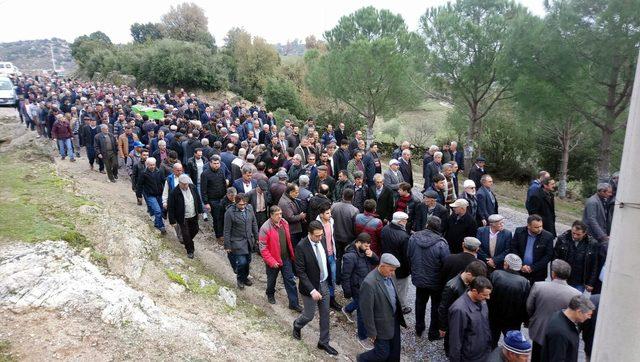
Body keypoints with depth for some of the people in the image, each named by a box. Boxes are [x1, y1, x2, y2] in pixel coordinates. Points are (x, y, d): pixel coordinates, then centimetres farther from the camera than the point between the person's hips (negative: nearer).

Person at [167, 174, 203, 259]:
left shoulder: (192, 187, -7)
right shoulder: (174, 193, -22)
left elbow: (198, 199, 8)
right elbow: (170, 208, -16)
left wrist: (199, 211, 10)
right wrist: (172, 221, -14)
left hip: (193, 216, 5)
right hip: (183, 218, -5)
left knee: (195, 230, 19)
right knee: (186, 234, 1)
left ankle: (185, 241, 48)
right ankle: (190, 251, 21)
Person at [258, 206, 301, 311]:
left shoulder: (284, 223, -3)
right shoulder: (265, 228, -22)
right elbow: (262, 247, -20)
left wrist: (292, 254, 12)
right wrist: (271, 261, -22)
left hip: (286, 258, 5)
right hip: (273, 261, -4)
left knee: (290, 280, 7)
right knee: (272, 279, 19)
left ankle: (294, 303, 15)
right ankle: (270, 294, 47)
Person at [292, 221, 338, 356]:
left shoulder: (322, 241, -5)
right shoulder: (301, 247, -24)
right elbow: (300, 272, -22)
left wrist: (329, 280, 10)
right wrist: (312, 290, -24)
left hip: (324, 284, 6)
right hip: (311, 286, -6)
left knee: (325, 315, 15)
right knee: (309, 316, 11)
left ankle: (324, 342, 33)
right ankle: (297, 325, 45)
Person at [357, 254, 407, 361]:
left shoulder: (388, 275, -4)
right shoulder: (369, 283, -30)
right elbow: (367, 311, -23)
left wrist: (399, 316, 16)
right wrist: (372, 332, -16)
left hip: (394, 321, 7)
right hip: (382, 326, -7)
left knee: (395, 352, 20)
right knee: (383, 353, 9)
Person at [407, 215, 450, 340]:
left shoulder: (413, 238, -14)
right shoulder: (441, 244, -27)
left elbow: (408, 257, -1)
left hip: (419, 279, 4)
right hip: (436, 282, -4)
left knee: (420, 303, 25)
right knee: (436, 306, 17)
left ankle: (419, 328, 40)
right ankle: (434, 332, 30)